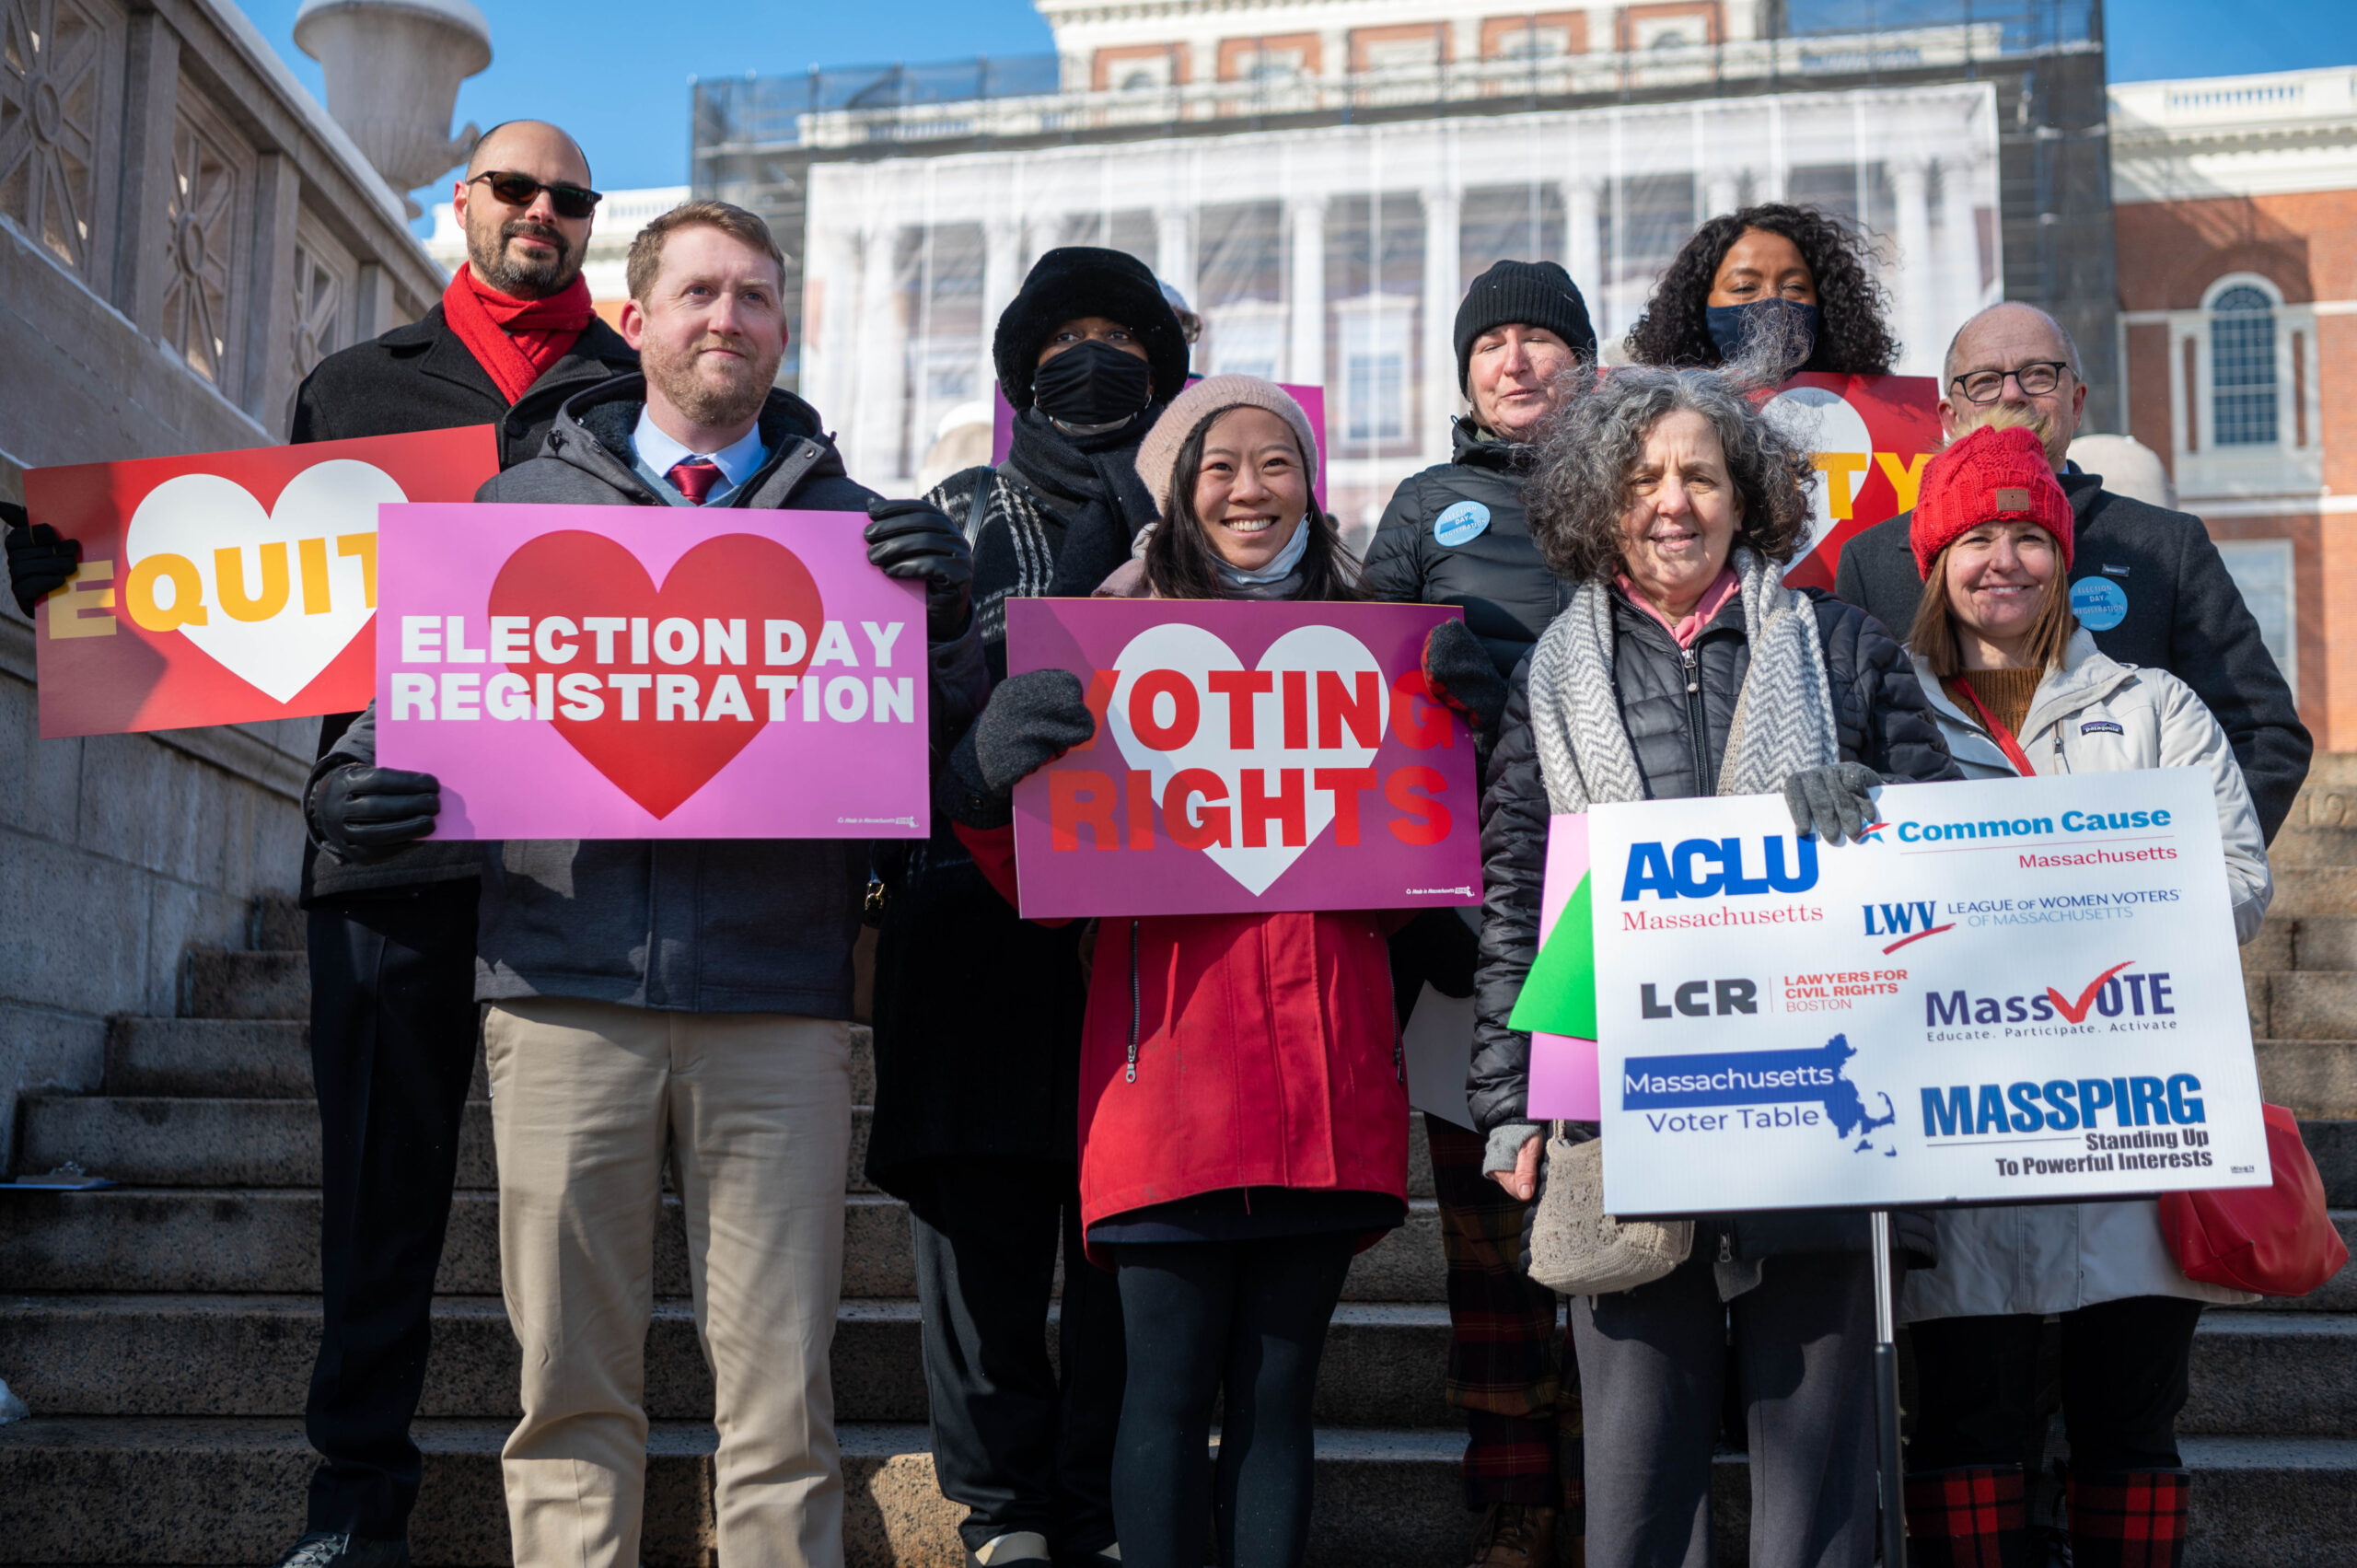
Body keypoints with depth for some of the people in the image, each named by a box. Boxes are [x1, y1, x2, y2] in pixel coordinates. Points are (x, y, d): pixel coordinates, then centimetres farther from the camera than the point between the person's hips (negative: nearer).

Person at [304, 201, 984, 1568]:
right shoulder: (524, 505, 15)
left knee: (781, 1393, 2)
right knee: (573, 1383, 6)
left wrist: (947, 618, -9)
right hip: (568, 983, 1)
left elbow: (932, 755, 9)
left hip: (778, 998, 0)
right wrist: (352, 785, -4)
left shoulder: (852, 525, 15)